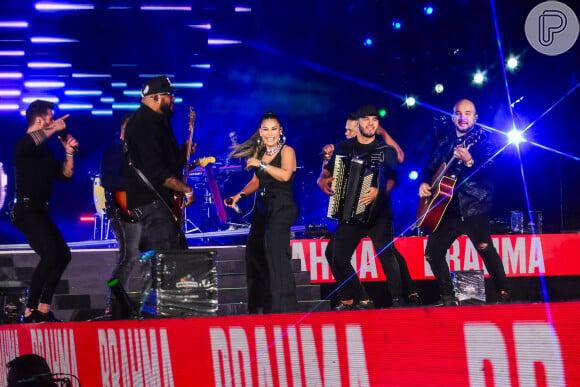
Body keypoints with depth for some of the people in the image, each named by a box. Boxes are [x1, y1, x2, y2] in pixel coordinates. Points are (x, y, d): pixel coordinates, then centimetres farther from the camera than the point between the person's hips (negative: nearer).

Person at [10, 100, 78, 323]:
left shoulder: (45, 149, 19)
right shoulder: (23, 144, -8)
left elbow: (65, 176, 21)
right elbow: (27, 144, -35)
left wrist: (69, 153, 6)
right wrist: (54, 129, -23)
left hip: (40, 212, 10)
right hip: (26, 210, -10)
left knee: (63, 255, 11)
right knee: (50, 255, -23)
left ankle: (43, 309, 14)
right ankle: (30, 312, -21)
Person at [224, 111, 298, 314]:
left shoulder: (286, 151, -4)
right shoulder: (260, 153, 15)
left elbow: (285, 175, -21)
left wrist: (261, 164, -17)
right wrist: (239, 195, 10)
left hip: (281, 207, -8)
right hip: (262, 207, 8)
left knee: (275, 250, -19)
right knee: (254, 251, 5)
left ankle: (283, 305, -16)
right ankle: (260, 306, 16)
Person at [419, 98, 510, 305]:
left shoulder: (483, 140, -1)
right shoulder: (444, 143, 16)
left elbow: (487, 170, -15)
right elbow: (430, 168, 24)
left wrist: (469, 162, -34)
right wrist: (424, 183, 4)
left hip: (473, 205, -6)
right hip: (447, 207, 6)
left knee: (484, 246, -25)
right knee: (433, 253, 3)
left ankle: (504, 294, -18)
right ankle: (448, 298, 16)